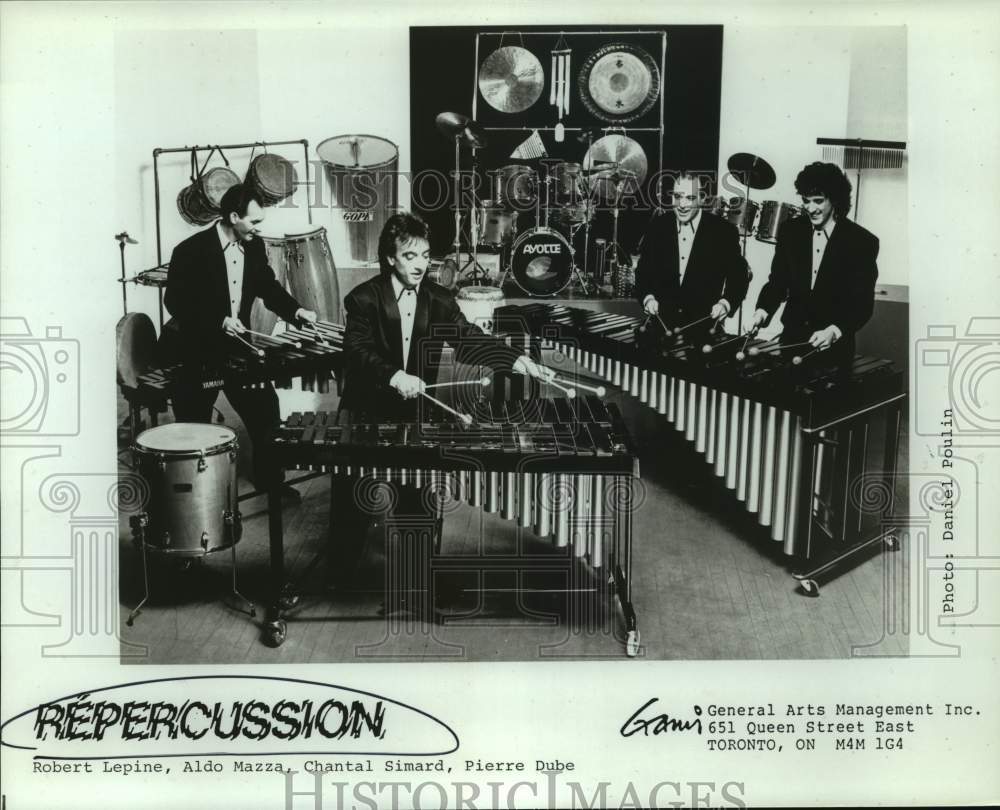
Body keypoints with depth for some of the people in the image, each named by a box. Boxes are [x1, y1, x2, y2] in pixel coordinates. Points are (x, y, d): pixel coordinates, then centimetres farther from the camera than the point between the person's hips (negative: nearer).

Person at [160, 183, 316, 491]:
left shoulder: (254, 246, -1)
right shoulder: (190, 251, -18)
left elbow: (268, 287, 11)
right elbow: (175, 301, -17)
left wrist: (295, 310, -6)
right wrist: (219, 321, -27)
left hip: (235, 345, 5)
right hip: (195, 350, -5)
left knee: (265, 407, 4)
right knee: (194, 425, 5)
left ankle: (267, 477, 22)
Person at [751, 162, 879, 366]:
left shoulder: (862, 242, -10)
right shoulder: (791, 230, 2)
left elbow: (862, 303, -12)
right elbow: (777, 281, 7)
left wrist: (834, 331, -28)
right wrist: (763, 311, -12)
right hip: (791, 338, 3)